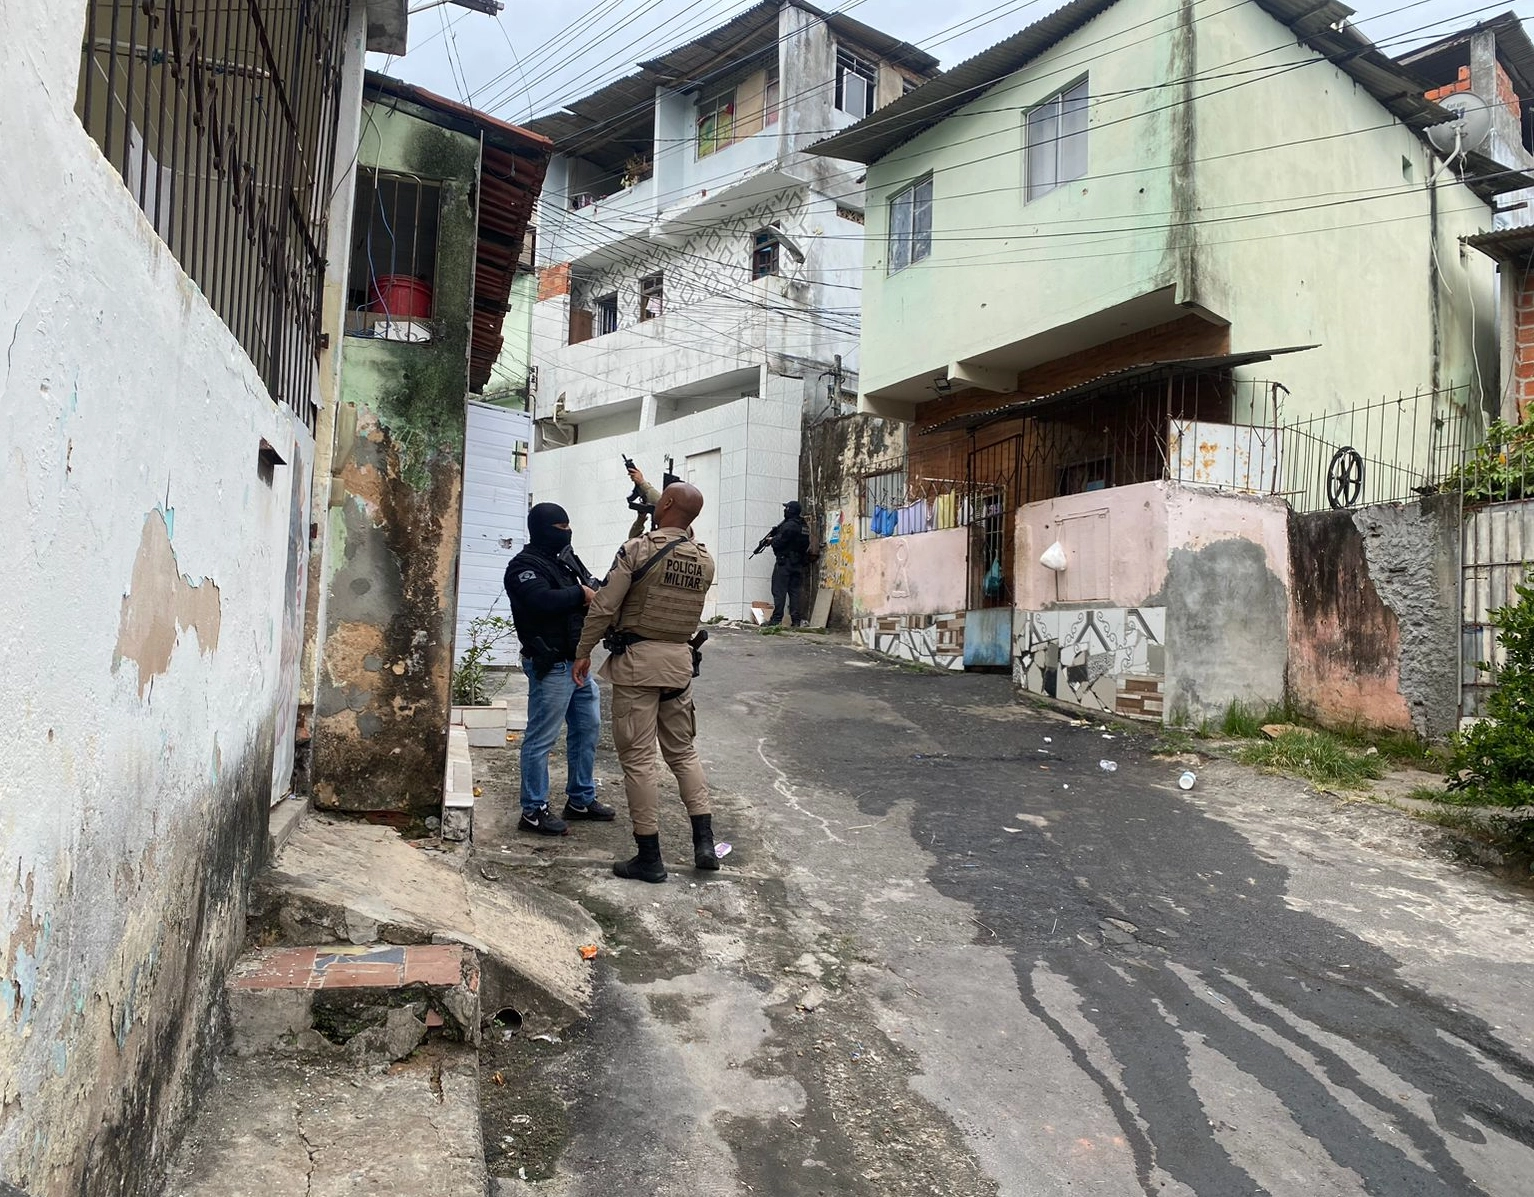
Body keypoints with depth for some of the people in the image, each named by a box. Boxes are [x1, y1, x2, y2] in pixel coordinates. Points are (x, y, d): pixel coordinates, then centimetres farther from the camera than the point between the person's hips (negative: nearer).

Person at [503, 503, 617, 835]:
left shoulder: (566, 560, 15)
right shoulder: (525, 566, -12)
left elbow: (597, 589, 16)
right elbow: (543, 599, -30)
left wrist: (595, 593, -8)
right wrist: (580, 594, -17)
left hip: (577, 661, 10)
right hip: (550, 666, -10)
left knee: (588, 728, 16)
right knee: (541, 739, -3)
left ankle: (581, 800, 29)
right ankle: (534, 811, 6)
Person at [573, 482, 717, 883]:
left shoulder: (639, 549, -12)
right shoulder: (705, 561, 4)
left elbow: (604, 607, -12)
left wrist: (583, 652, 1)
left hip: (637, 659, -5)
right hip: (680, 660, 6)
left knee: (638, 757, 0)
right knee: (683, 751, 17)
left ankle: (649, 857, 5)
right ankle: (704, 843, 13)